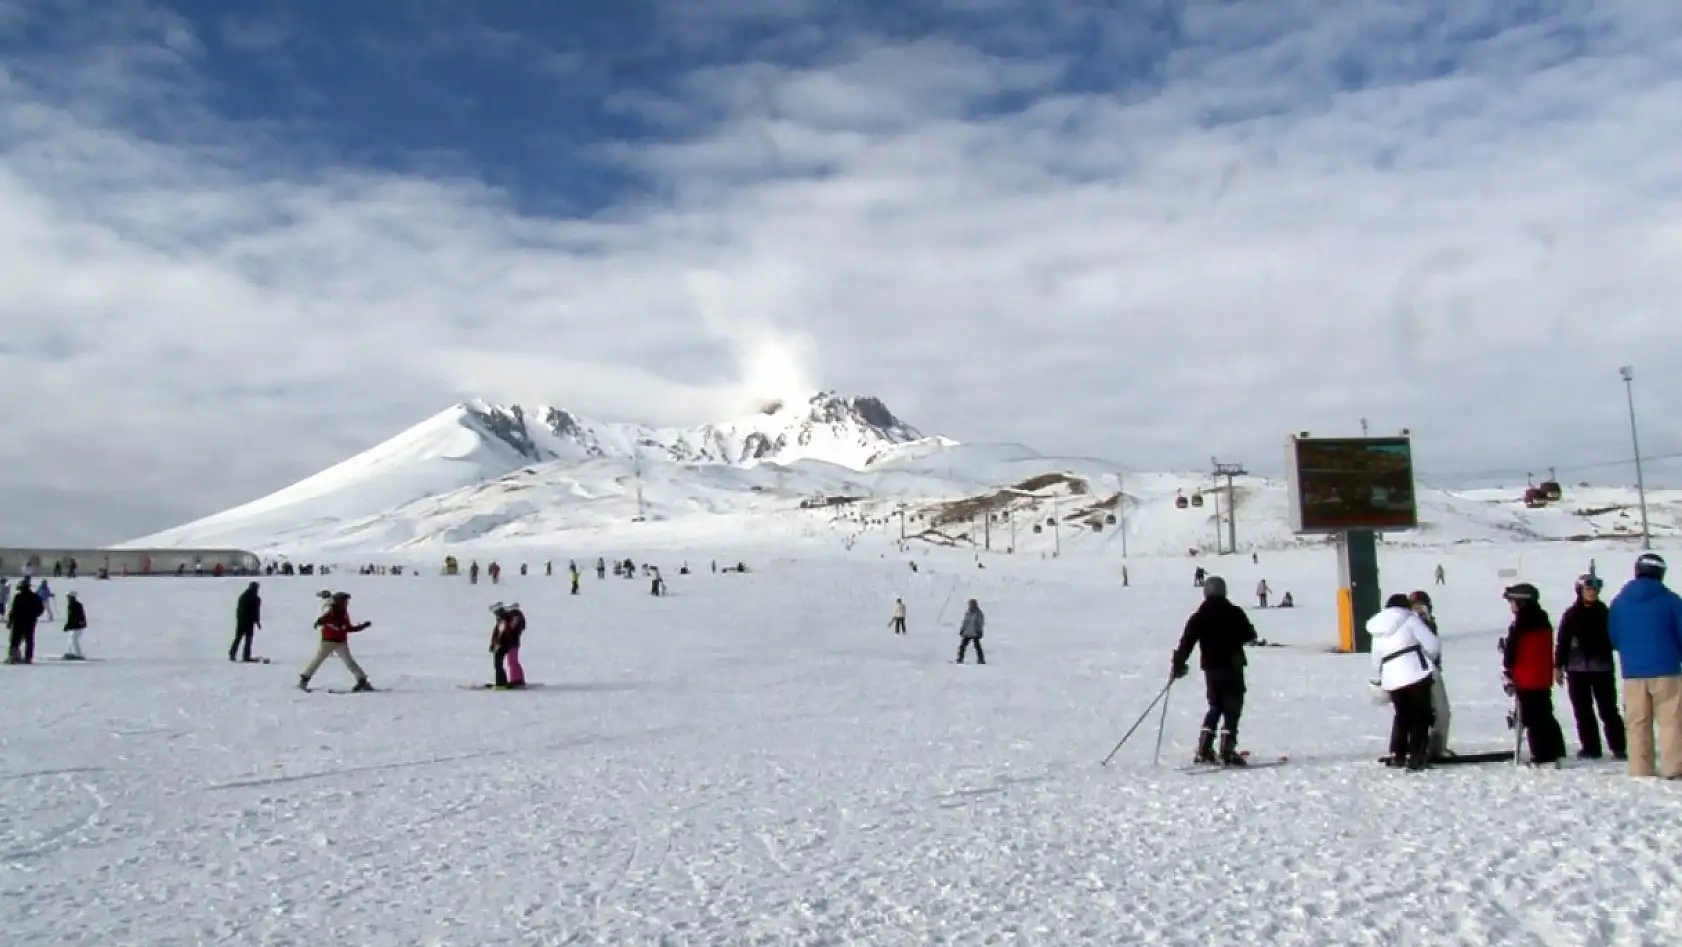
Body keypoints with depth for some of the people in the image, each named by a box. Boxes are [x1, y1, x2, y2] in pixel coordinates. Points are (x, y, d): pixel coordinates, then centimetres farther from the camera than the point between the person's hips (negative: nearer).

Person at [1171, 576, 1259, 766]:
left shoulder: (1198, 617, 0)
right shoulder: (1235, 613, -3)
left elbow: (1186, 642, -4)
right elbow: (1250, 635, 5)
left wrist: (1178, 665, 4)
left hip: (1211, 668, 3)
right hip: (1232, 667, -3)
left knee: (1215, 707, 17)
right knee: (1232, 709, 1)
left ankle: (1203, 750, 11)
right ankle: (1227, 752, -10)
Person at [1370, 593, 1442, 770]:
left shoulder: (1377, 630, 19)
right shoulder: (1409, 619, 3)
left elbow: (1376, 660, 19)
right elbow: (1432, 644, -3)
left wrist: (1380, 678, 33)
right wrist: (1434, 657, 16)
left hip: (1391, 679, 5)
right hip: (1416, 673, -5)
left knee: (1402, 715, 20)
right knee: (1421, 716, 5)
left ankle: (1397, 755, 20)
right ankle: (1415, 757, 1)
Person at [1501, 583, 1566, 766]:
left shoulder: (1520, 626, -16)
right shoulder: (1543, 621, 10)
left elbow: (1511, 653, -13)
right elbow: (1548, 650, 18)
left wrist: (1509, 676, -2)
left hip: (1526, 679, -8)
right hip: (1544, 678, 8)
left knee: (1532, 718, -4)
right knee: (1545, 715, 16)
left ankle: (1542, 756, -5)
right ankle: (1555, 751, 20)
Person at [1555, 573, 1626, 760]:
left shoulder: (1605, 613, 3)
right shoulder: (1571, 614, 2)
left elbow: (1613, 638, 6)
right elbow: (1562, 642, 3)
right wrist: (1558, 666, 0)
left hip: (1602, 669, -1)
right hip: (1577, 670, 1)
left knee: (1608, 709, 0)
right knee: (1583, 712, 6)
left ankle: (1618, 747, 7)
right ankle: (1590, 747, 14)